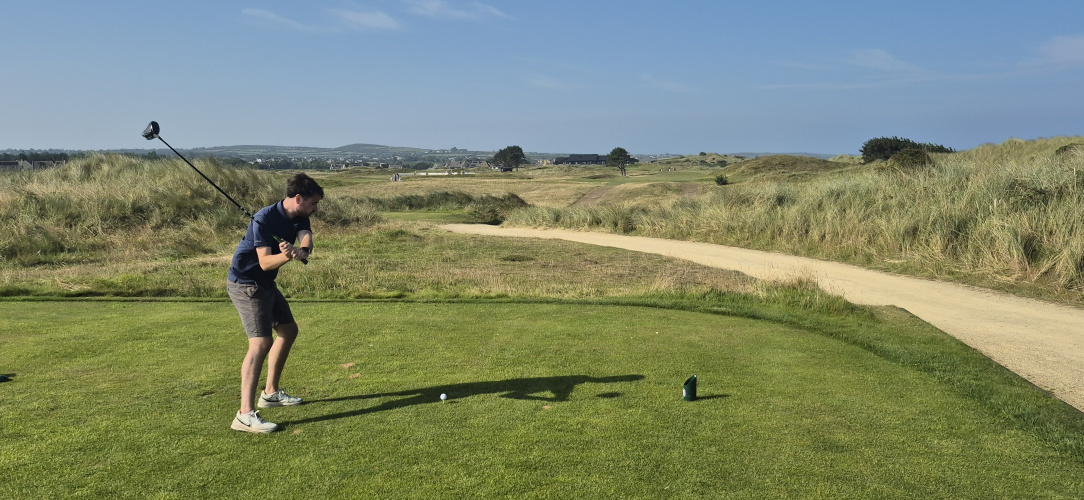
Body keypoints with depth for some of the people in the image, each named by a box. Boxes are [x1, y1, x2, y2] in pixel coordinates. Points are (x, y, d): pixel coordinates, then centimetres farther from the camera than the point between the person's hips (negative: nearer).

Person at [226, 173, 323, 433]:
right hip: (245, 284, -10)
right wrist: (287, 256, -47)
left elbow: (307, 241, -18)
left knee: (288, 330, 20)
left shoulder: (299, 218, 0)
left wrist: (301, 251, -41)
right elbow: (265, 262, -27)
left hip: (266, 284, 10)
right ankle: (245, 415, -22)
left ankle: (271, 392, 33)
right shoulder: (264, 219, -24)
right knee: (261, 342, -20)